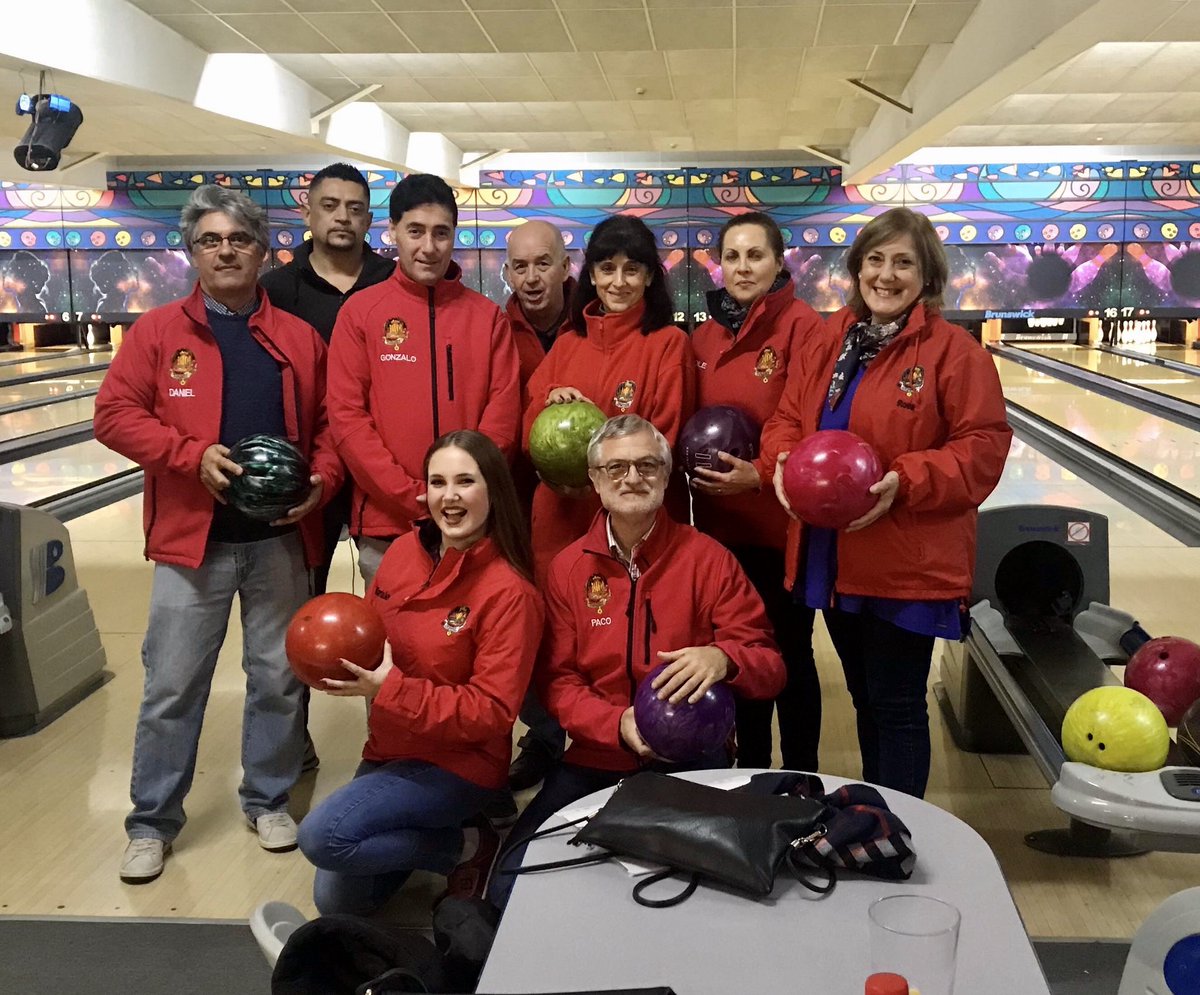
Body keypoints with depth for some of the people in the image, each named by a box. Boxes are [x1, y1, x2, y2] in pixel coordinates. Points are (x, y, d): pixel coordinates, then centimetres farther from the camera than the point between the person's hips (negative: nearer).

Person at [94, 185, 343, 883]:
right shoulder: (157, 332, 0)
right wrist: (193, 455, -17)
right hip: (192, 538, -1)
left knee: (279, 679, 12)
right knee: (172, 686, 5)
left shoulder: (300, 339, 6)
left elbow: (331, 425, 8)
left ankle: (269, 799, 30)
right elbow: (116, 414, -5)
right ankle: (153, 822, 19)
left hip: (281, 540, 2)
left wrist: (322, 481, -9)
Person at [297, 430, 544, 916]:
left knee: (321, 836, -23)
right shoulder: (405, 550, -3)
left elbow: (492, 712, -21)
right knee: (335, 903, 7)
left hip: (456, 766, -7)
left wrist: (389, 689, -27)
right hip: (387, 749, 7)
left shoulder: (509, 592, -21)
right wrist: (345, 666, -14)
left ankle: (467, 845, -4)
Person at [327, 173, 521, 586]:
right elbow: (347, 415, -4)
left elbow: (503, 411, 2)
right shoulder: (360, 311, 3)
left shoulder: (488, 316, 7)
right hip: (385, 524, -1)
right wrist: (412, 496, -11)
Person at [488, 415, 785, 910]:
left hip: (691, 758, -2)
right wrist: (618, 724, -15)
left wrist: (723, 658, -26)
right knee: (512, 884, -14)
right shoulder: (569, 567, 6)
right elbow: (557, 680, 5)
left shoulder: (708, 558, 0)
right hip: (597, 758, 2)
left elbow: (769, 665, -1)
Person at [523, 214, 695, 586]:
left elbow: (664, 439, -5)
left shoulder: (669, 343, -2)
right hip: (558, 517, 4)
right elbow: (530, 435, 10)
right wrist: (550, 400, -11)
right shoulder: (566, 344, 11)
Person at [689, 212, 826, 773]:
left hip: (782, 522, -6)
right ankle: (749, 768, 32)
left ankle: (800, 779, 22)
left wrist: (763, 474, -22)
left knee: (789, 653, 6)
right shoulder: (703, 336, 8)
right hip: (720, 524, 6)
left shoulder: (801, 327, -11)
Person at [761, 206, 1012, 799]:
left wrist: (906, 482, -25)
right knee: (865, 699, 20)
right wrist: (784, 460, -10)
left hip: (908, 567, -6)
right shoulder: (831, 340, 8)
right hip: (833, 558, 6)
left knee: (897, 706, 4)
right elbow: (788, 418, 12)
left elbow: (983, 446, -12)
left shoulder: (952, 350, -9)